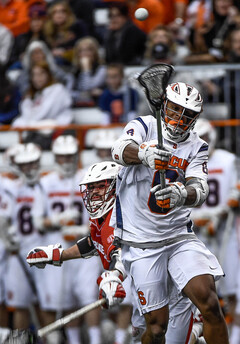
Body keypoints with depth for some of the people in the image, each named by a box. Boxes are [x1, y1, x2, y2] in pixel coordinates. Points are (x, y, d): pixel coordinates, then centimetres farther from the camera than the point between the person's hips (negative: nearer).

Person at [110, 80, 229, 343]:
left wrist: (183, 194, -35)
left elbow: (200, 190, -10)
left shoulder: (197, 147, 6)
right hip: (139, 241, -2)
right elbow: (120, 150, -22)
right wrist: (143, 153, -46)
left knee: (208, 299, -18)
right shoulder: (145, 127, -1)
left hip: (179, 235, 2)